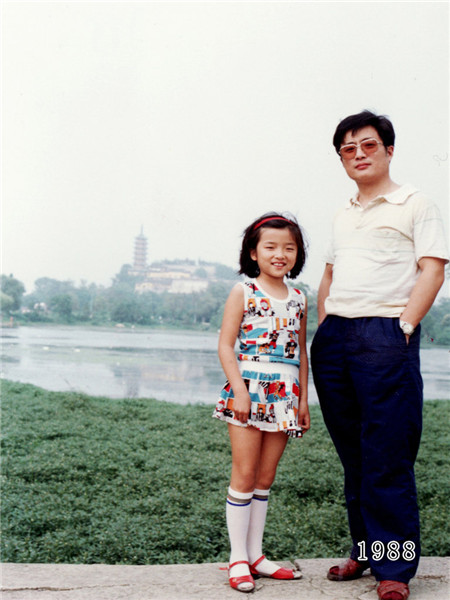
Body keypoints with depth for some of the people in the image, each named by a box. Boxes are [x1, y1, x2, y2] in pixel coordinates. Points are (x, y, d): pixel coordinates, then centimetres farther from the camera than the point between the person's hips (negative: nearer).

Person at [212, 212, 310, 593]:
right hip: (250, 387, -4)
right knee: (244, 475, -1)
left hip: (285, 396, 5)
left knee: (266, 478, 10)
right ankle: (238, 558, 10)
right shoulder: (243, 293, -2)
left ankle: (255, 555, 20)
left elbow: (302, 351, 15)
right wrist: (239, 389, -16)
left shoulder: (298, 299, 11)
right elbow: (226, 345, -6)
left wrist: (303, 399, 11)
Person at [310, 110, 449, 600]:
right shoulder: (342, 217, 23)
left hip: (385, 335, -6)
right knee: (352, 454, 10)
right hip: (334, 339, 6)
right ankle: (364, 549, 22)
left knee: (388, 458, -6)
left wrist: (404, 325, -14)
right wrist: (323, 329, 14)